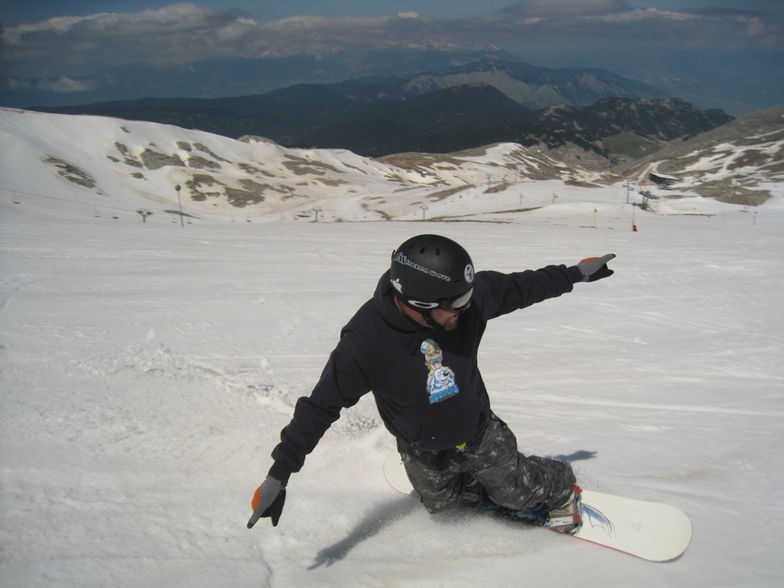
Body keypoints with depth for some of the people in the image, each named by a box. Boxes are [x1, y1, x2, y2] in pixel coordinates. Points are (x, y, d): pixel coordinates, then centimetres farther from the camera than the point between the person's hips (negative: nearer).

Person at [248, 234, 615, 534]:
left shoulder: (471, 294, -27)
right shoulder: (366, 340, -36)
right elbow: (322, 404, -29)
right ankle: (484, 489, 50)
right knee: (441, 502, 21)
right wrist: (279, 474, -30)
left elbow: (519, 288, -7)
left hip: (480, 432, 1)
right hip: (424, 453, 0)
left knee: (519, 491, 13)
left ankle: (561, 486, 44)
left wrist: (575, 274, 4)